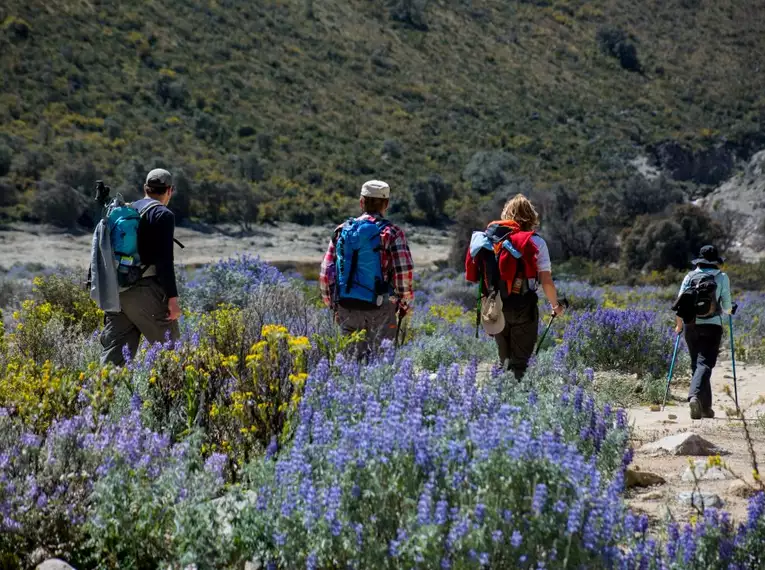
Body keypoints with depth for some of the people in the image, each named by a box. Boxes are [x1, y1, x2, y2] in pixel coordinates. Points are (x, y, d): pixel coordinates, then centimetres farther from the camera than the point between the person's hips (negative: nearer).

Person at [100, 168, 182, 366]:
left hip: (117, 292, 7)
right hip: (145, 291, -7)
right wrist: (172, 298, -15)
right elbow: (164, 260, -14)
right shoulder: (163, 215, -5)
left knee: (114, 353, 5)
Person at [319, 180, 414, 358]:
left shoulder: (342, 231, 8)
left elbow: (326, 274, 9)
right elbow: (405, 274, -10)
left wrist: (333, 306, 19)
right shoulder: (391, 233, -5)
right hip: (379, 310, -4)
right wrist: (405, 305, 4)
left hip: (346, 309, 4)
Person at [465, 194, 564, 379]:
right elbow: (546, 281, -7)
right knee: (519, 363, 1)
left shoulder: (487, 239, 7)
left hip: (495, 308, 4)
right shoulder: (535, 242, -4)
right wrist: (556, 306, 8)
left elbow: (474, 275, 6)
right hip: (523, 307, -4)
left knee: (505, 361, 18)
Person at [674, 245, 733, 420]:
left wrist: (679, 324, 17)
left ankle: (705, 407, 16)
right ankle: (695, 395, -34)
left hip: (691, 326, 3)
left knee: (696, 364, 13)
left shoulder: (689, 277, 7)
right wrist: (728, 310, 26)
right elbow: (727, 307, 3)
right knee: (705, 363, -9)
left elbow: (680, 301, 4)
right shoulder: (722, 277, 1)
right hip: (712, 326, -3)